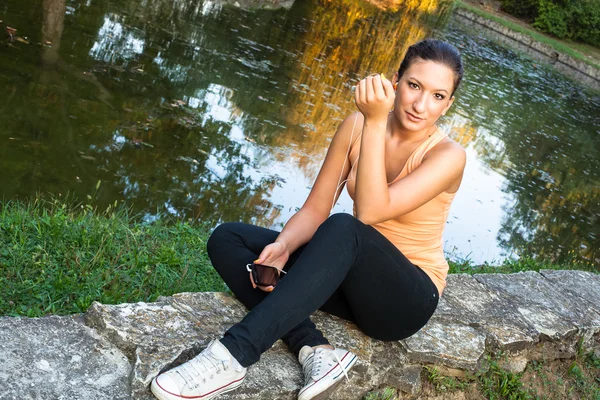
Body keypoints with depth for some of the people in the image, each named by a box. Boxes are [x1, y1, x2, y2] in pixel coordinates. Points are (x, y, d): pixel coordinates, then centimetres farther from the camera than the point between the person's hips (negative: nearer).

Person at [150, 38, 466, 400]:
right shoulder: (356, 127, -3)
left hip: (406, 300, -5)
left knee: (342, 228, -38)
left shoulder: (448, 156, -17)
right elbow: (315, 210, -3)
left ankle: (233, 353, -40)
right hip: (352, 276, 6)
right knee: (227, 239, -9)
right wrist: (283, 246, -23)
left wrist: (375, 122, -30)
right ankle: (316, 350, -26)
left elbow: (370, 212, -29)